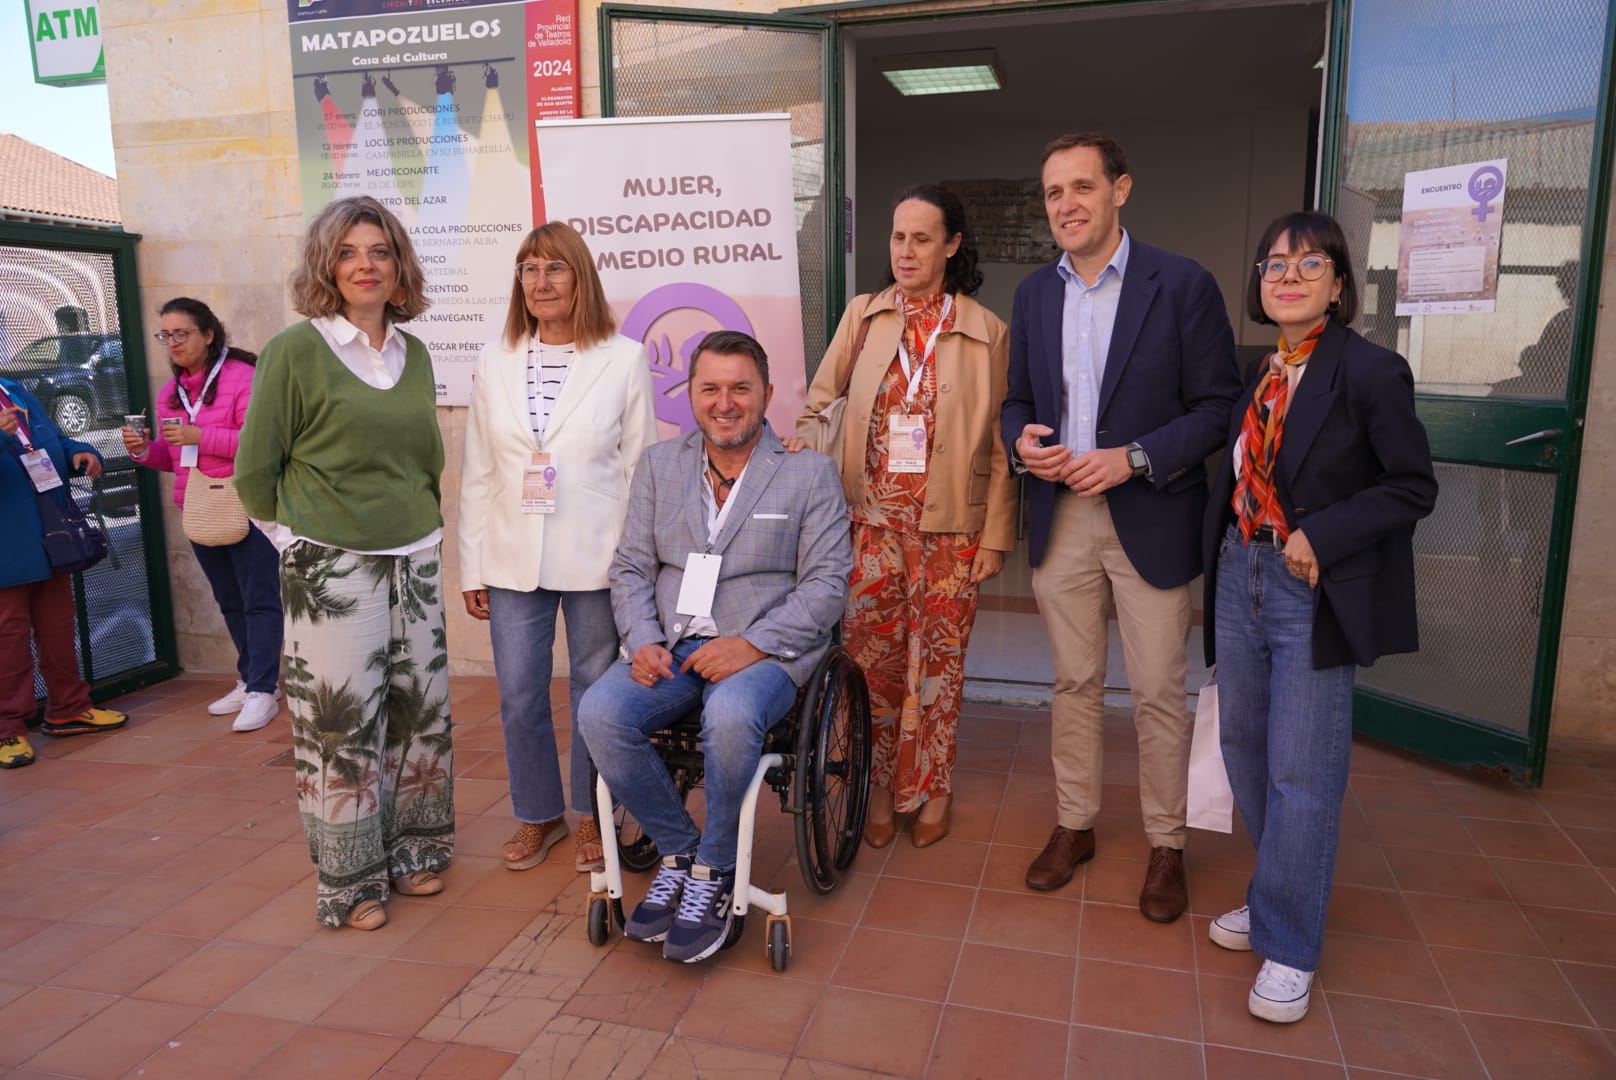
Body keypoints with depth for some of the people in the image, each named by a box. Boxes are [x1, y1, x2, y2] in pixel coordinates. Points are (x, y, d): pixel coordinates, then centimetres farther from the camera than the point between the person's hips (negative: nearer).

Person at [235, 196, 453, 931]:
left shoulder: (414, 354, 8)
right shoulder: (294, 351, -7)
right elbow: (255, 471, -2)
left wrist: (425, 531, 11)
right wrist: (297, 537, 0)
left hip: (415, 561, 5)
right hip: (331, 568, -5)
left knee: (418, 711, 11)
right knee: (341, 724, 1)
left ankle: (410, 851, 28)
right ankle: (350, 880, 17)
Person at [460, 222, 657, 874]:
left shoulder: (624, 359, -2)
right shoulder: (496, 363, 7)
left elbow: (641, 467, -2)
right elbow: (477, 473, 8)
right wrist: (472, 567, 5)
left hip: (597, 560, -3)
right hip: (513, 562, 3)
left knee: (595, 693, 9)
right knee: (519, 697, 10)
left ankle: (592, 815, 30)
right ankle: (537, 814, 32)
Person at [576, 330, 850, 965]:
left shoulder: (809, 473, 4)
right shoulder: (660, 465, 15)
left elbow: (827, 584, -3)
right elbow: (631, 567, 12)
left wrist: (752, 643, -16)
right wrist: (642, 640, -7)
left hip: (763, 650, -3)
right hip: (670, 646, 4)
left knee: (730, 716, -36)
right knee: (599, 713, -25)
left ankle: (714, 871, -9)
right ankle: (679, 850, -1)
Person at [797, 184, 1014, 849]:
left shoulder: (987, 332, 0)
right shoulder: (863, 316, 5)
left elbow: (999, 443, 0)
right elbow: (820, 397, 11)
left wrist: (996, 536, -2)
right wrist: (806, 429, -12)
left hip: (951, 526, -1)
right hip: (874, 519, 2)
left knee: (939, 660, 8)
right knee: (870, 656, 5)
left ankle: (932, 788, 27)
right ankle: (881, 786, 24)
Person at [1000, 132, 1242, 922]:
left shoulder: (1183, 285, -6)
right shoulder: (1034, 292, 9)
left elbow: (1218, 405, -7)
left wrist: (1133, 459, -19)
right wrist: (1022, 440, -9)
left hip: (1148, 521, -4)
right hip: (1059, 517, 4)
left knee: (1159, 692, 5)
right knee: (1075, 682, 14)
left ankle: (1165, 844, 23)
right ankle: (1073, 825, 29)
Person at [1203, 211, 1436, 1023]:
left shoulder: (1370, 371, -10)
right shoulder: (1255, 376, 9)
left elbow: (1413, 487, -10)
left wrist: (1322, 536, -19)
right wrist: (1220, 565, 5)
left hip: (1315, 593, -6)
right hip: (1240, 580, 7)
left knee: (1300, 773, -1)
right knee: (1245, 746, 15)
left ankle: (1289, 944, 16)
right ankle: (1277, 896, 36)